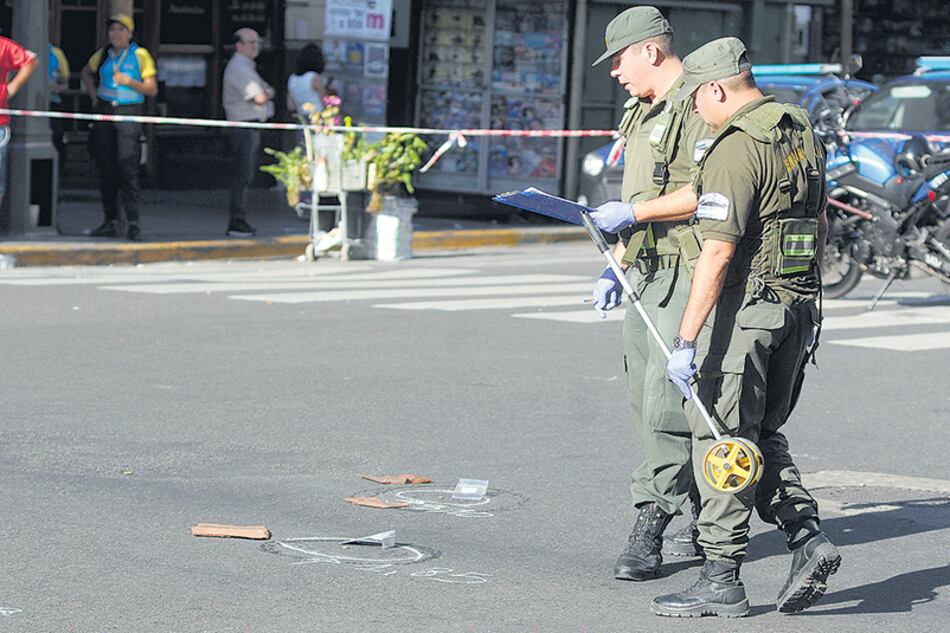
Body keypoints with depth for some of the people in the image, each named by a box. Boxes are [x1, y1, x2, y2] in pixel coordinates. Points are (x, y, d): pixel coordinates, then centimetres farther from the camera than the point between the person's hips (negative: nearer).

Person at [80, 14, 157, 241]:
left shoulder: (140, 55, -1)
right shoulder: (103, 55, 12)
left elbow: (152, 89, -3)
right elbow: (86, 73, 31)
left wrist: (129, 81, -19)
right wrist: (94, 98, 18)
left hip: (129, 113, -5)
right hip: (104, 113, 5)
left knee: (127, 168, -14)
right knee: (106, 169, 6)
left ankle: (133, 223, -13)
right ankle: (110, 222, 13)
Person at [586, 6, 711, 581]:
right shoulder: (642, 113, 20)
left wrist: (634, 212, -17)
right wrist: (616, 269, 23)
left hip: (689, 273, -10)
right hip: (644, 275, 10)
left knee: (667, 403, -13)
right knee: (648, 404, 10)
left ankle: (650, 531, -12)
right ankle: (704, 519, 20)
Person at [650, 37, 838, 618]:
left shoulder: (736, 150, -17)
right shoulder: (802, 132, 11)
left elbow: (719, 251, -23)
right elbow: (819, 227, 19)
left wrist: (687, 340, -23)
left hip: (744, 307, -9)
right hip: (799, 303, 9)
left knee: (721, 438, -1)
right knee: (763, 435, 18)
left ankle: (723, 581, 2)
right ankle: (808, 538, 4)